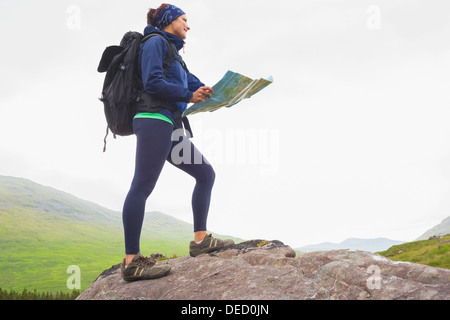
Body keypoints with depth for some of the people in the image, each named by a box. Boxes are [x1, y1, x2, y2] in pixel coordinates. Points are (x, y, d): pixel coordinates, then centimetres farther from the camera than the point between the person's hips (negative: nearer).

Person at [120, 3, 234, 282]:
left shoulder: (173, 53, 31)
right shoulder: (155, 42, 3)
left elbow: (195, 85, 22)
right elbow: (153, 83, -12)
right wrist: (189, 96, -8)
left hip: (170, 127, 10)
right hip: (155, 120, -10)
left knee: (206, 173, 6)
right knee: (142, 185, -15)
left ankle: (200, 240, 4)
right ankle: (132, 261, -16)